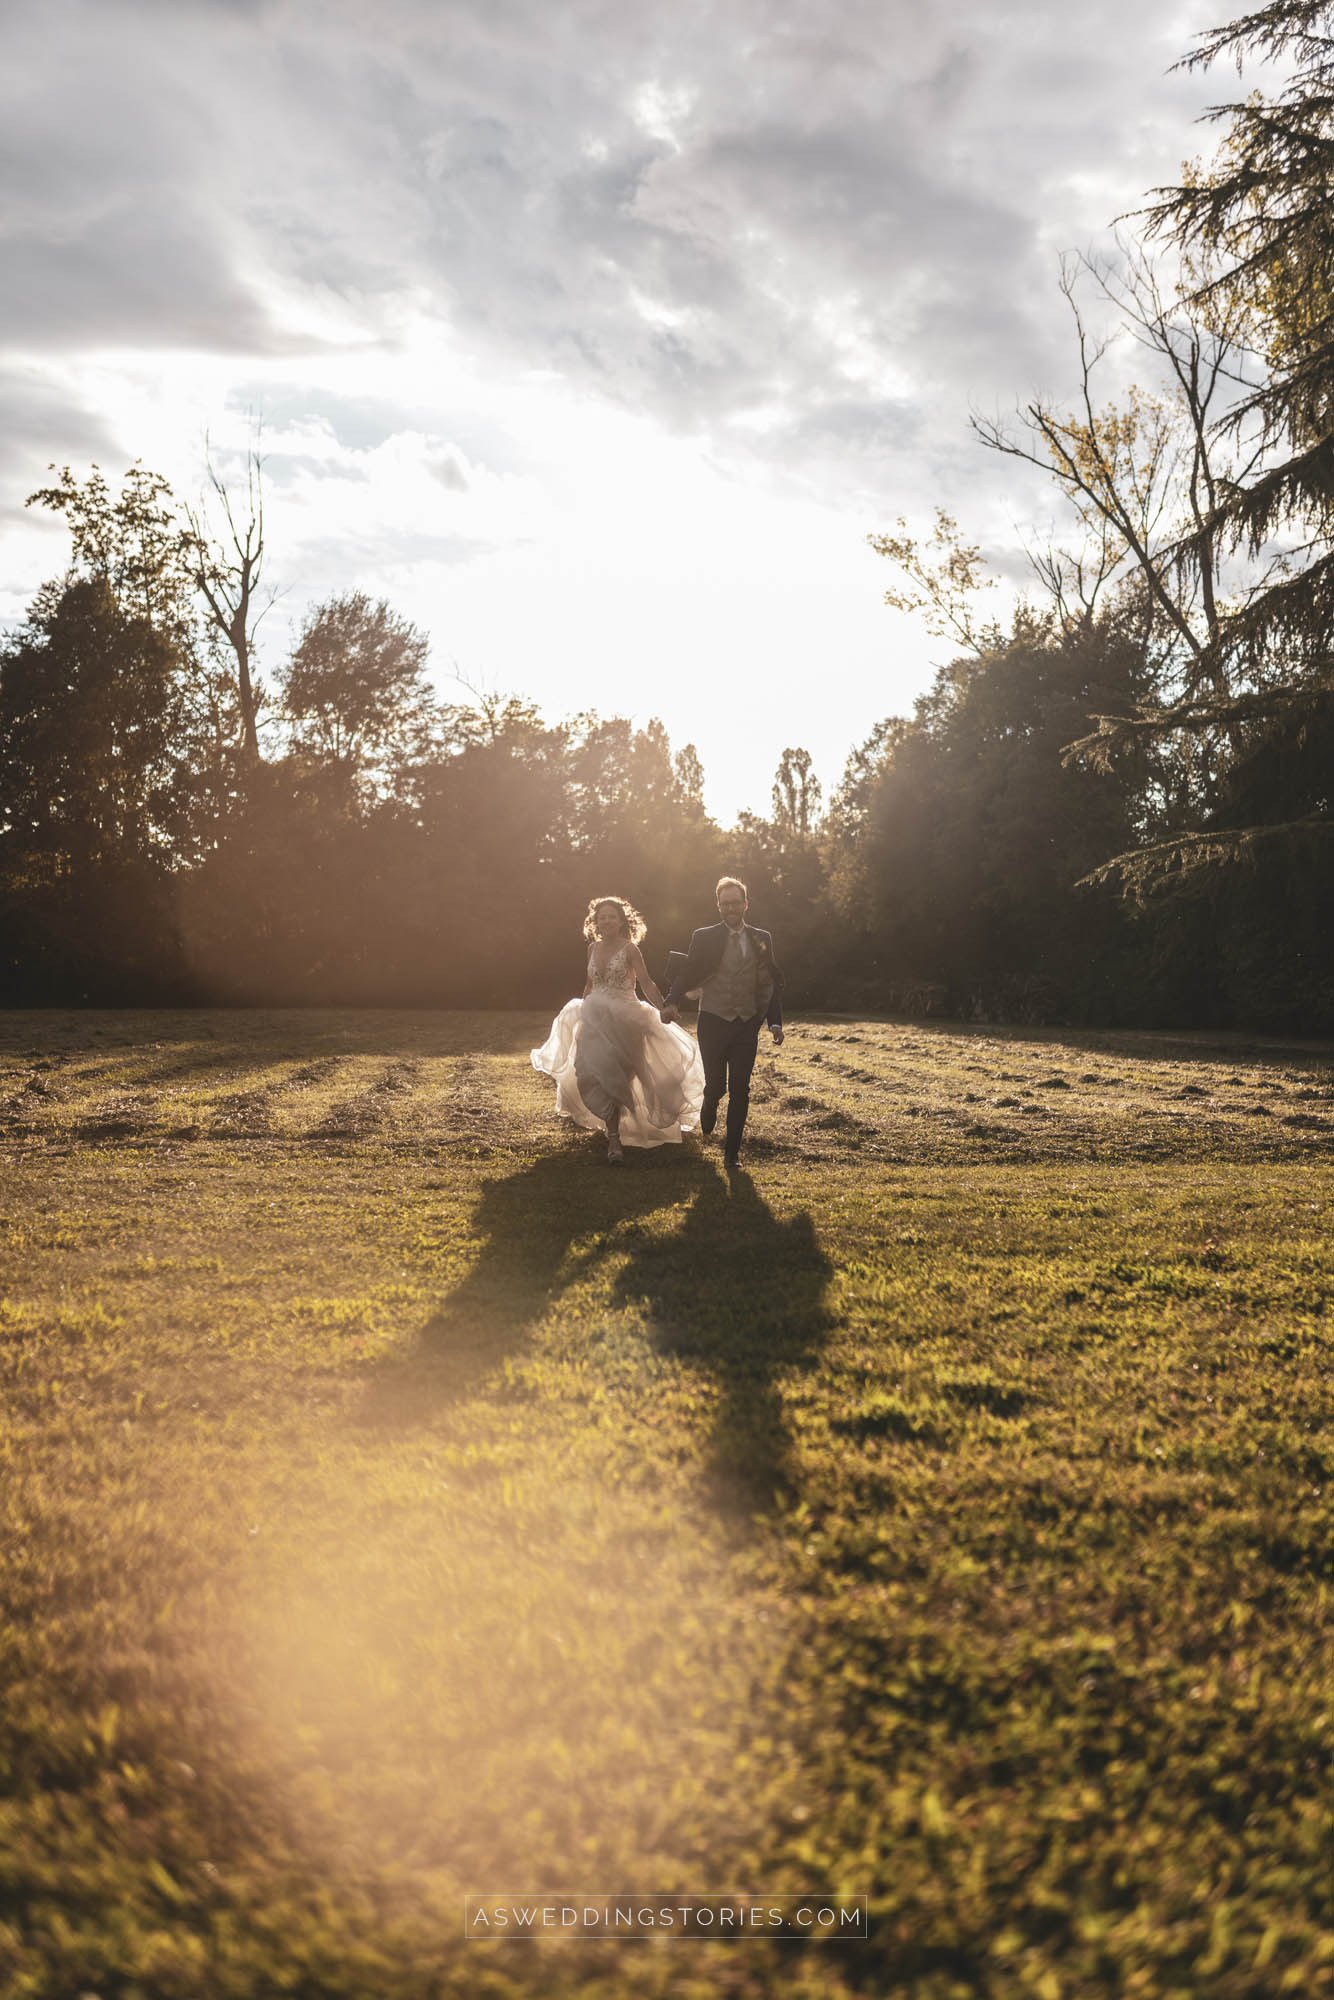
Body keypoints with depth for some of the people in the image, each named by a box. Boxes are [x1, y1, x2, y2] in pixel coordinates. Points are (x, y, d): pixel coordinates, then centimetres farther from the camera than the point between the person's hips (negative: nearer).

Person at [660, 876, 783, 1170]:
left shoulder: (762, 939, 7)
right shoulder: (704, 938, 1)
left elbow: (773, 983, 11)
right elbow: (686, 975, -3)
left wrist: (775, 1022, 3)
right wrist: (672, 1003, -21)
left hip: (747, 1025, 2)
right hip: (713, 1022, -2)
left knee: (740, 1091, 2)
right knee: (715, 1086, -1)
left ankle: (731, 1153, 13)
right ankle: (708, 1111, 36)